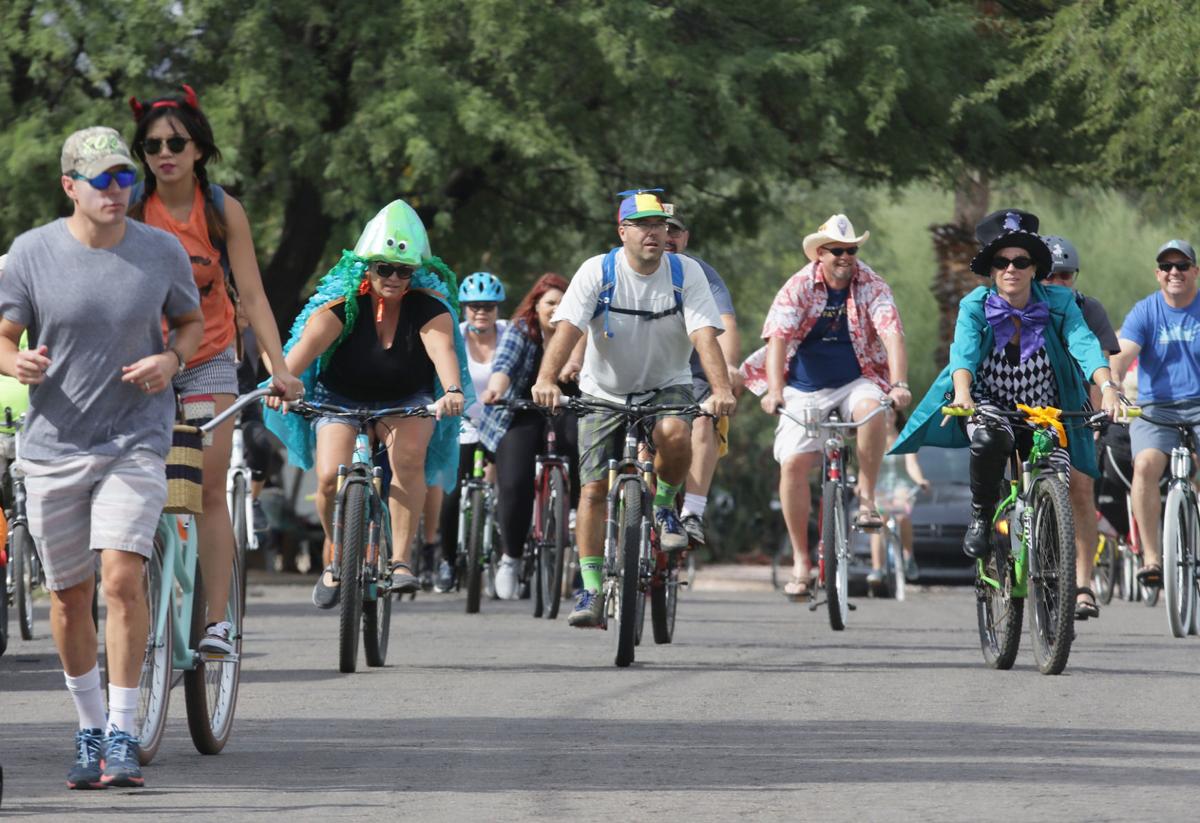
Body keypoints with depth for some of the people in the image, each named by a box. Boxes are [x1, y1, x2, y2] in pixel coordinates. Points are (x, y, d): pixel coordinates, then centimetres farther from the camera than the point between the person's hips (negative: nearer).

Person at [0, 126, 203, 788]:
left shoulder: (162, 252, -2)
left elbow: (192, 321, 13)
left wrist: (172, 360, -9)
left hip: (135, 441, -1)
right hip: (53, 444, 1)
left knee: (122, 577, -17)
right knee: (69, 594, 9)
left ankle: (123, 734, -10)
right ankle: (90, 730, 26)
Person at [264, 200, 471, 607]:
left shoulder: (428, 306, -16)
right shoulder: (343, 302, -17)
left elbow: (442, 347, -34)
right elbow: (310, 341, -33)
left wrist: (453, 390, -55)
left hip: (406, 403, 0)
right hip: (342, 398, 0)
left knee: (408, 456, -31)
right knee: (330, 478, -21)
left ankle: (400, 561, -22)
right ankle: (335, 559, 7)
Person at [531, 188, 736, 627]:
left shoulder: (685, 273, -12)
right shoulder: (598, 271, -14)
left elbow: (705, 335, -22)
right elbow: (567, 328, -25)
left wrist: (722, 389, -39)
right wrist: (546, 380, -42)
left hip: (666, 386, 0)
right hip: (604, 391, 0)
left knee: (674, 435, -33)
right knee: (593, 488, -8)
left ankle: (664, 507, -3)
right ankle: (592, 592, -1)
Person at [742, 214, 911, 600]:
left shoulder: (871, 286, -9)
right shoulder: (798, 288, -10)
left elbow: (892, 335, -20)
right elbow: (778, 338, -21)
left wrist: (899, 384, -37)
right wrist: (774, 390, -36)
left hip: (856, 382, 0)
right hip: (805, 389, 0)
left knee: (872, 410, -35)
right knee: (793, 464, -14)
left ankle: (866, 496, -19)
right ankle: (800, 560, -5)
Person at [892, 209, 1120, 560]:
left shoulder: (1059, 304, -12)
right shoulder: (975, 307, -14)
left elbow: (1084, 344, -27)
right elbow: (963, 350, -30)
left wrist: (1107, 387, -47)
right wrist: (962, 394, -51)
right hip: (988, 404, -2)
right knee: (990, 439, -37)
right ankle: (981, 518, -13)